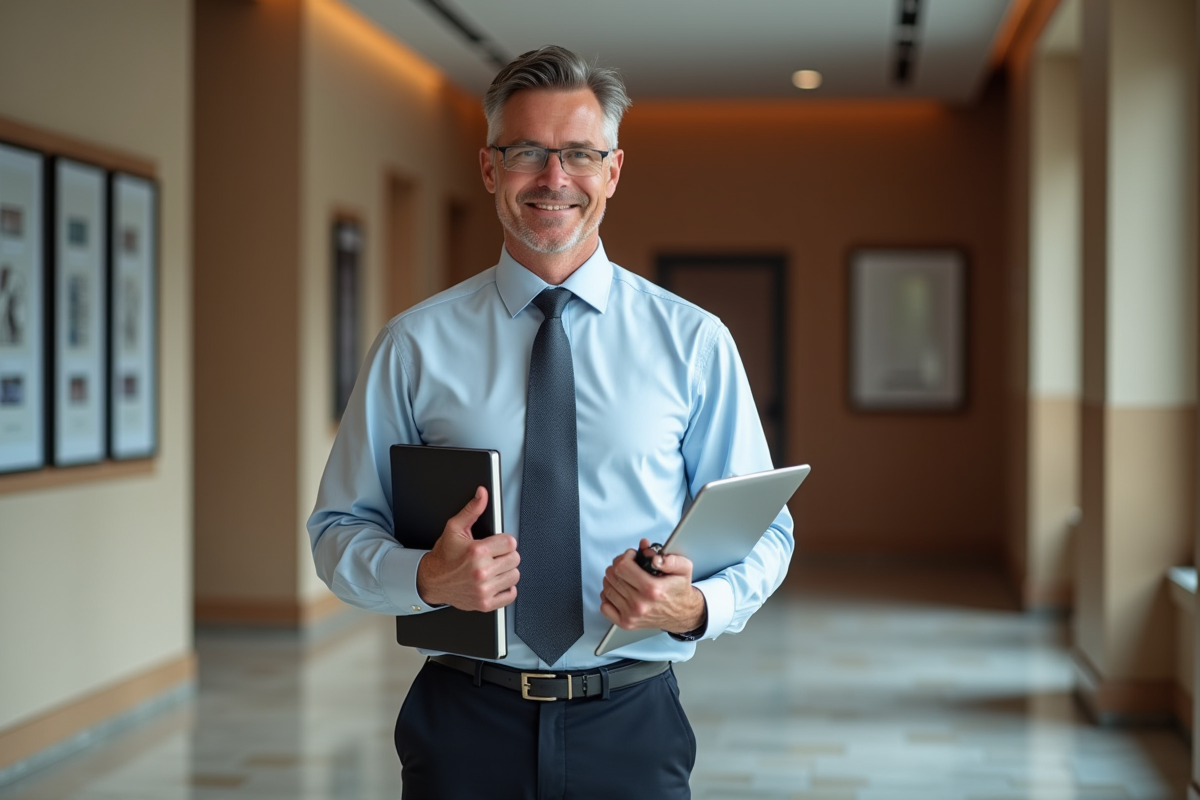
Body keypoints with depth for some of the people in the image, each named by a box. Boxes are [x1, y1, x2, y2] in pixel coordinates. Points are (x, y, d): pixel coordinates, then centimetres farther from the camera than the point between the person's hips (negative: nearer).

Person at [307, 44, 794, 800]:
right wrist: (426, 578, -18)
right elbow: (338, 530, 3)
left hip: (632, 731, 0)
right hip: (466, 727, 0)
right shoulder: (415, 346, 0)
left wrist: (696, 607, -17)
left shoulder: (694, 342, 1)